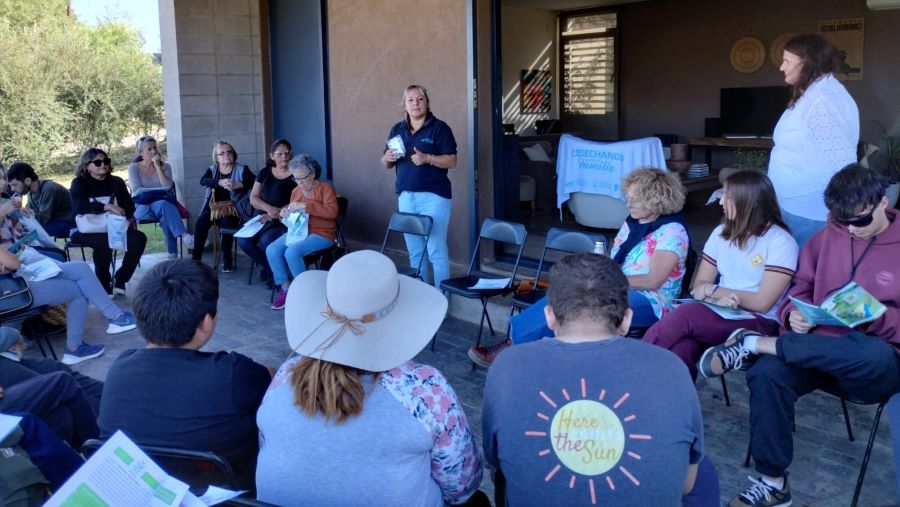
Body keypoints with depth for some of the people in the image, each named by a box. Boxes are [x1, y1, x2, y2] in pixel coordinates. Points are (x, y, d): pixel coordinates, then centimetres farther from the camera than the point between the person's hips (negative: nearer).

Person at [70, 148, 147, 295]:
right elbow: (79, 206, -19)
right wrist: (108, 207, -29)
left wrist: (126, 217, -18)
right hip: (87, 230, -4)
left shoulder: (117, 182, 12)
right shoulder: (79, 183, -1)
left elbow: (130, 205, 7)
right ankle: (103, 284, -16)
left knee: (139, 238, -23)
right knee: (104, 241, -37)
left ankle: (120, 279, -9)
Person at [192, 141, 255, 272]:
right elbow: (203, 180, -8)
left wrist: (238, 184, -26)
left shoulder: (241, 169, 7)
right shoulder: (212, 169, 14)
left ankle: (227, 258, -16)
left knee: (227, 222, -33)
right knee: (201, 222, -26)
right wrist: (220, 182, -27)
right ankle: (196, 258, -18)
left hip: (232, 207, -3)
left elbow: (255, 181, -10)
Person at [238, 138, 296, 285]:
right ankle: (268, 268, 3)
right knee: (243, 240, -19)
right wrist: (269, 208, -13)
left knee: (265, 240, -32)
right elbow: (253, 198, 7)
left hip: (285, 221, -5)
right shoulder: (265, 172, 12)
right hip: (263, 218, 5)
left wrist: (275, 215, -20)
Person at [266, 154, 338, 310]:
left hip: (321, 234, -7)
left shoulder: (325, 188, -6)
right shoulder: (296, 191, 14)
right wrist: (286, 213, 1)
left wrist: (305, 206, -25)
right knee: (271, 250, -17)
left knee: (292, 252, -31)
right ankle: (285, 289, -6)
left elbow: (332, 212, -22)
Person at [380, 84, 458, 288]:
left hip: (433, 196, -5)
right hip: (406, 196, 5)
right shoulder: (398, 129, 12)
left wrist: (427, 158, -22)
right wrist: (388, 158, -7)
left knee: (436, 250, -4)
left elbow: (452, 161, -7)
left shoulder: (439, 128, -3)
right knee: (414, 251, 11)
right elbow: (385, 163, 16)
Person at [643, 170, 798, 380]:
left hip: (759, 323, -4)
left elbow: (762, 303, -10)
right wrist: (717, 299, -13)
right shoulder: (722, 233, 13)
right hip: (720, 315, 4)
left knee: (686, 314, -31)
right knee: (680, 349, -32)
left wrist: (711, 290, -5)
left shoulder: (780, 242, -5)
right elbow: (699, 286, 10)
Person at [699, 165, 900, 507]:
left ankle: (754, 343, -24)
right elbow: (801, 287, 14)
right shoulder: (827, 237, 8)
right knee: (766, 372, -29)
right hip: (815, 350, 3)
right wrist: (794, 314, -9)